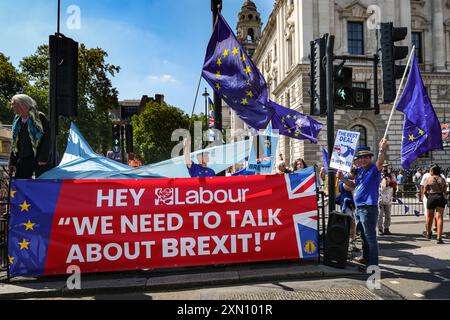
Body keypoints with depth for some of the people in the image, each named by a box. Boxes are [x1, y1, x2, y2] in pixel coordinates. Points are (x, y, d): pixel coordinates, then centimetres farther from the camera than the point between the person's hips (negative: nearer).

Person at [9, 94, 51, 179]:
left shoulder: (39, 117, -7)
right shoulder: (17, 120, 16)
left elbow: (47, 138, -12)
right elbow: (15, 142, 21)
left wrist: (43, 158, -19)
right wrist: (13, 161, 16)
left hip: (39, 159, -7)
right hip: (23, 159, 7)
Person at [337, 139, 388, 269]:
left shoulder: (374, 169, -9)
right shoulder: (360, 170, 13)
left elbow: (380, 162, -32)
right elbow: (354, 185, 23)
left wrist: (382, 149, -50)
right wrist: (342, 178, 12)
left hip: (369, 208, -9)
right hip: (359, 208, 9)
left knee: (370, 236, -4)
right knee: (364, 235, 21)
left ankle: (373, 263, 4)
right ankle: (366, 258, 36)